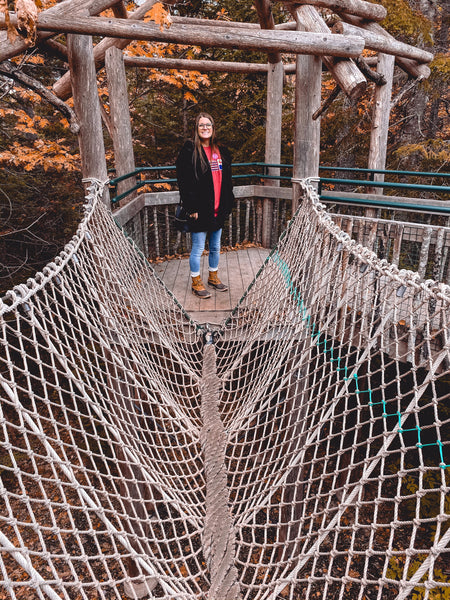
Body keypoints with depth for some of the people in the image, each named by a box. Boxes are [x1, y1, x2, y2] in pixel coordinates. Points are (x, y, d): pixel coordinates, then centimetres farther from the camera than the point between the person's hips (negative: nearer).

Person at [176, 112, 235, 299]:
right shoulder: (189, 151, -7)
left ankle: (213, 277, 34)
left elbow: (227, 180, 17)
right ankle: (196, 283, 17)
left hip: (218, 210, 6)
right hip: (200, 210, -6)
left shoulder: (221, 152, 11)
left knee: (215, 247, 16)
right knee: (198, 248, 2)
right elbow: (184, 182, -12)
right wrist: (191, 208, -17)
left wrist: (227, 204, 10)